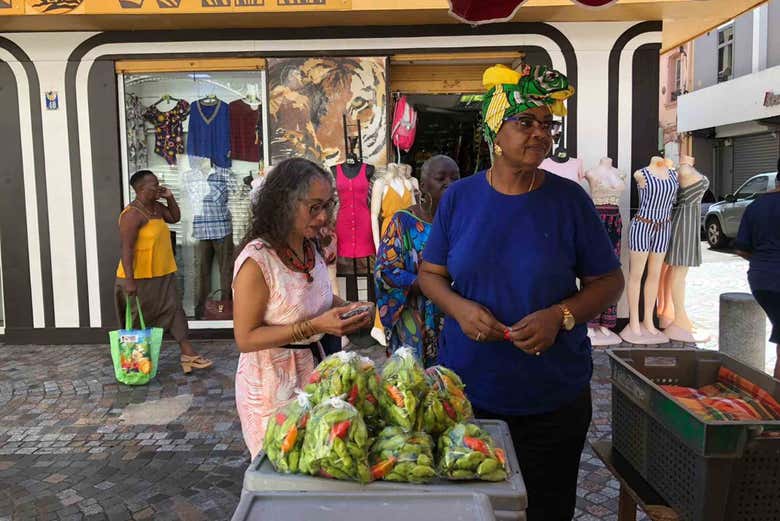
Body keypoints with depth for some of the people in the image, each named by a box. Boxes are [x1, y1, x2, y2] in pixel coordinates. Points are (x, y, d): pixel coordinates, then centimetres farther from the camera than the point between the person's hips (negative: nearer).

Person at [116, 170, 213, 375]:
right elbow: (127, 249, -22)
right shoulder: (132, 214, -20)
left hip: (163, 274, 8)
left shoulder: (156, 207, 7)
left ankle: (188, 354, 4)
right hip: (139, 277, -8)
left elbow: (175, 218, 23)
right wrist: (129, 280, -26)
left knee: (173, 310, 4)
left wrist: (170, 197, 5)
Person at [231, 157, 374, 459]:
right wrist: (314, 326, -26)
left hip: (312, 372, 7)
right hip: (271, 385, -7)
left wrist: (347, 309, -2)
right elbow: (245, 339, -19)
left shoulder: (310, 249, 2)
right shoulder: (256, 261, -21)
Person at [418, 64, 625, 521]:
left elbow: (609, 282, -1)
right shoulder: (459, 197, -2)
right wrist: (459, 308, -15)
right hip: (467, 391, 1)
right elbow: (431, 273, 5)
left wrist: (559, 316, -19)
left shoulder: (569, 199, -5)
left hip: (553, 398, -1)